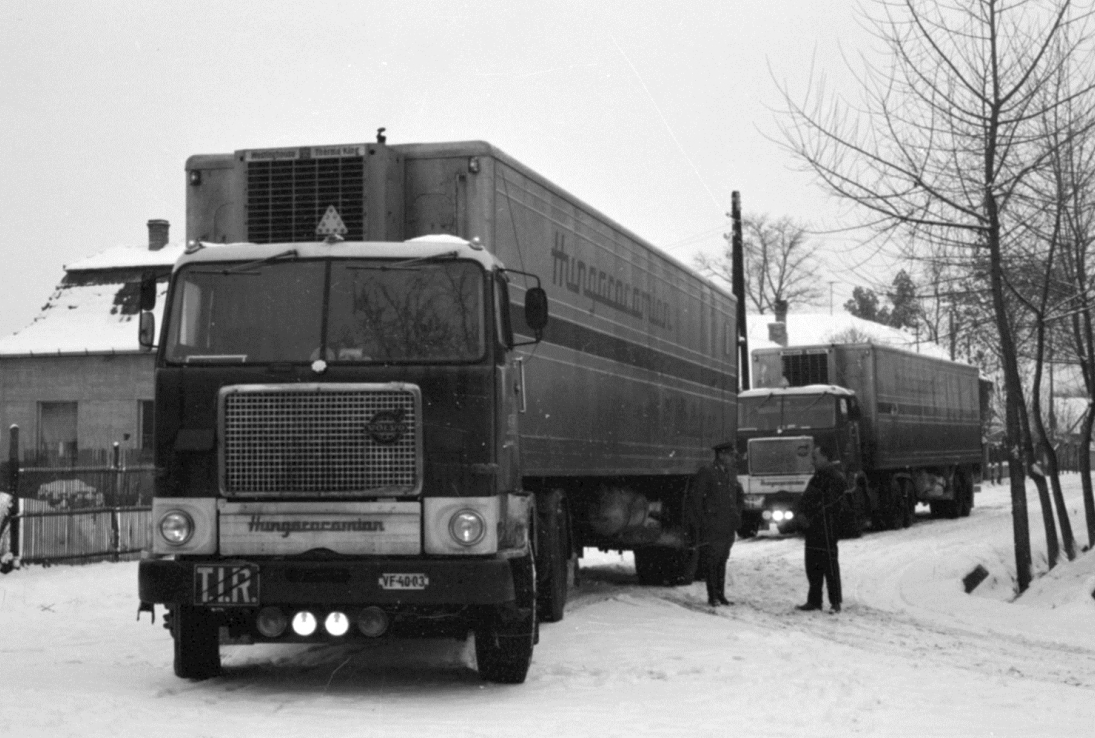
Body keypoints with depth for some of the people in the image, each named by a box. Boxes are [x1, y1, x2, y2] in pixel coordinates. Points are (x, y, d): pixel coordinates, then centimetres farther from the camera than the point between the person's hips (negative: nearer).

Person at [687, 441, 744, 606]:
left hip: (728, 528, 6)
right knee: (711, 561, -4)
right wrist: (699, 523, -9)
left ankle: (720, 595, 15)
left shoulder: (732, 473, 14)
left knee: (722, 561, 10)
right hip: (712, 528, -6)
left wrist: (737, 515, 15)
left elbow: (739, 496, 28)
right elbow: (696, 499, -8)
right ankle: (713, 596, 0)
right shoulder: (706, 473, -7)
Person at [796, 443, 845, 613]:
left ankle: (835, 602, -1)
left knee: (830, 565, -6)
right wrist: (802, 512, 0)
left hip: (826, 530, -9)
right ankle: (814, 601, 19)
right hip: (812, 527, 9)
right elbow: (806, 497, 19)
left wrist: (810, 516, -14)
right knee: (812, 566, 12)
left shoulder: (835, 478, -11)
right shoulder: (818, 476, 19)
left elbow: (829, 503, -17)